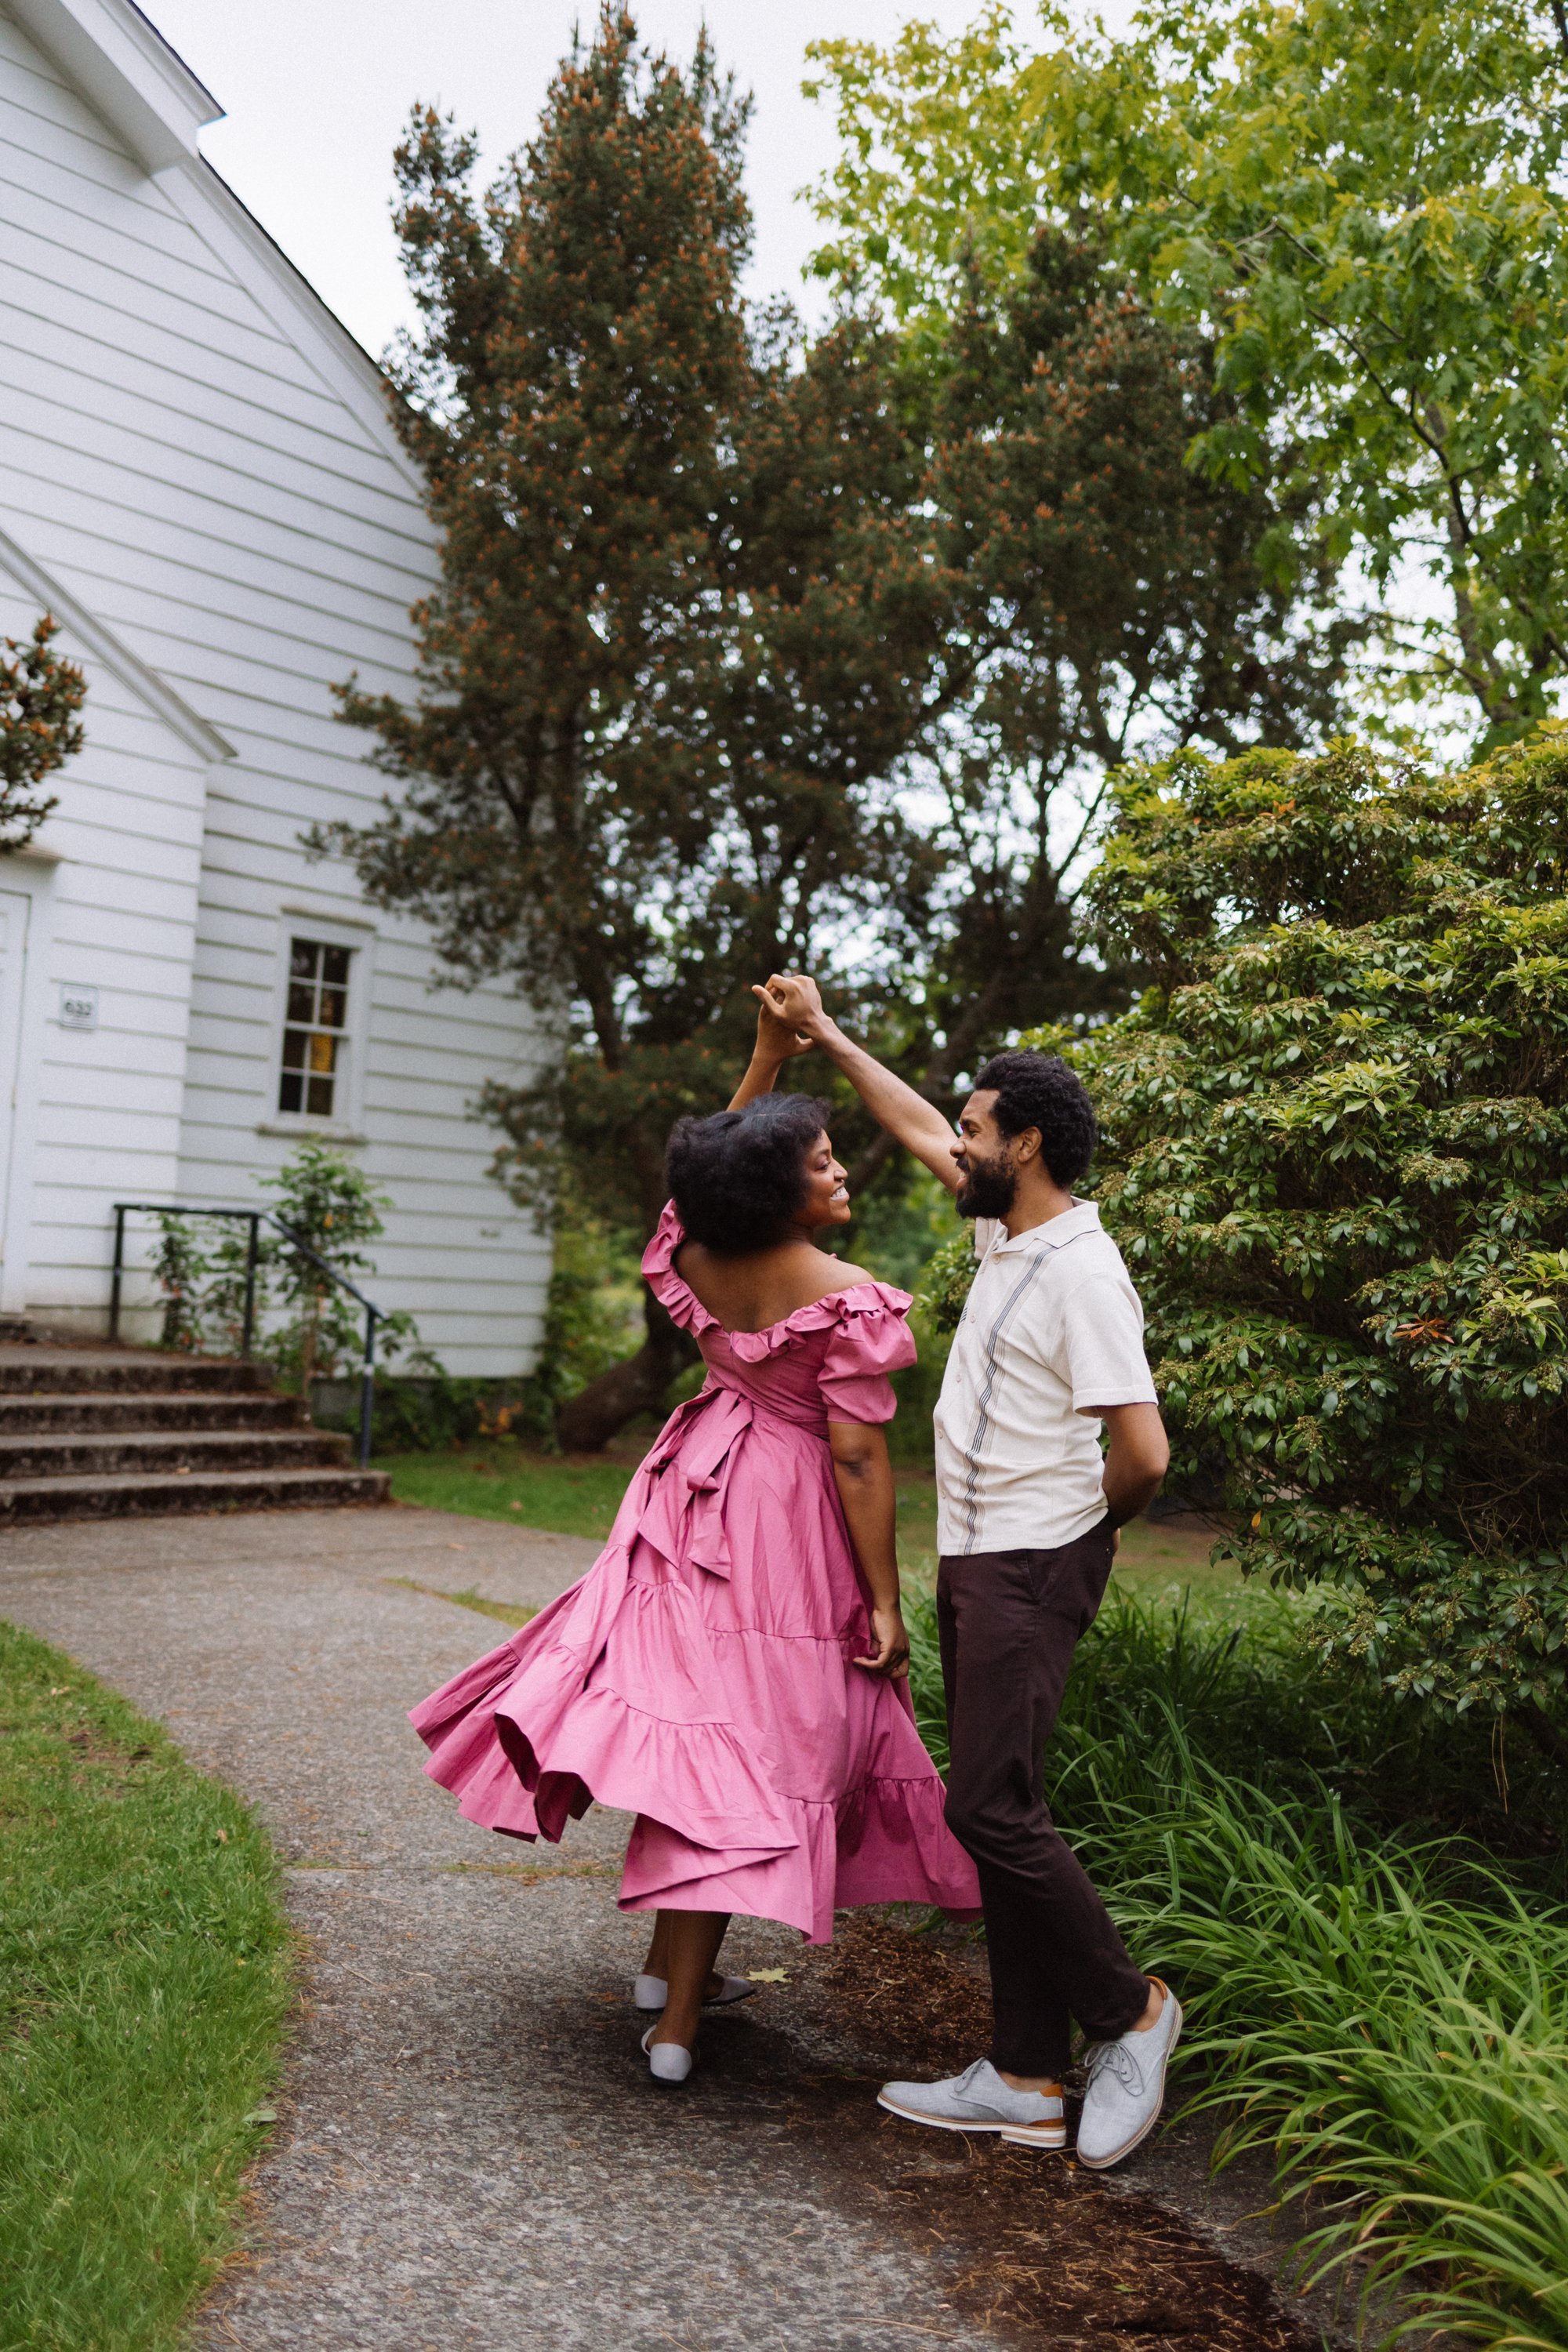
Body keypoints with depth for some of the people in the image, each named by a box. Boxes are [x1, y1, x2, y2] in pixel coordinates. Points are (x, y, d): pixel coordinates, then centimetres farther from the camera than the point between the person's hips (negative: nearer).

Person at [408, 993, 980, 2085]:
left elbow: (716, 1162, 19)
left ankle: (672, 1962, 32)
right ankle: (677, 2018, 8)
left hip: (700, 1496, 7)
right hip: (789, 1518, -6)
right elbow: (859, 1461, -19)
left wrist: (767, 1057, 17)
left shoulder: (697, 1257, -4)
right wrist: (885, 1602, -12)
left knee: (695, 1713, 18)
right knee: (749, 1746, 1)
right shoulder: (848, 1300, -21)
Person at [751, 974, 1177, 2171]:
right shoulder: (1006, 1228, 10)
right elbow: (920, 1130, 25)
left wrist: (1082, 1530, -4)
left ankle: (1131, 2010, 10)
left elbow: (1143, 1451, -22)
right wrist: (826, 1035, 28)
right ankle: (1027, 2076, 16)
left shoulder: (1082, 1269, -17)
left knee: (991, 1807, -10)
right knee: (998, 1811, 9)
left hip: (1031, 1571, -9)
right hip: (975, 1565, 9)